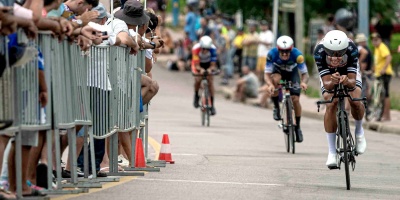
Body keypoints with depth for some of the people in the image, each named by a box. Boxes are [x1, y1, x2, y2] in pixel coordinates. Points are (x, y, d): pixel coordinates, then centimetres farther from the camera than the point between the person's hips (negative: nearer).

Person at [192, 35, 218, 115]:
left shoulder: (213, 49, -34)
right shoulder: (196, 48, -36)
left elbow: (213, 65, -31)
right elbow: (196, 65, -34)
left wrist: (210, 69, -52)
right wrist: (200, 69, -55)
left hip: (208, 64, 1)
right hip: (198, 64, -1)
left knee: (210, 81, -12)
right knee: (198, 79, -23)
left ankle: (212, 105, -4)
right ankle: (196, 96, 7)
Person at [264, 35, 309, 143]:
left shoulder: (297, 55, -34)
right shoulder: (272, 54, -34)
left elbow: (305, 73, -29)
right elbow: (267, 74, -32)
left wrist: (303, 82, -51)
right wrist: (270, 84, -52)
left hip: (292, 73, 0)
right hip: (277, 71, 0)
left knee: (295, 99, -13)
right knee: (275, 80, -37)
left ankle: (297, 127, 6)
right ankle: (276, 107, -14)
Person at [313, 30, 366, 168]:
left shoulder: (352, 49, -37)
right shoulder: (319, 52, -37)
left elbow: (352, 81, -38)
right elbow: (326, 84, -38)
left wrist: (347, 82, -60)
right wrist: (332, 82, -61)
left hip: (349, 74, 0)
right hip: (329, 75, 0)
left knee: (355, 101, -26)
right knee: (330, 105, -23)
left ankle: (359, 130, 8)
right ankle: (332, 152, -15)